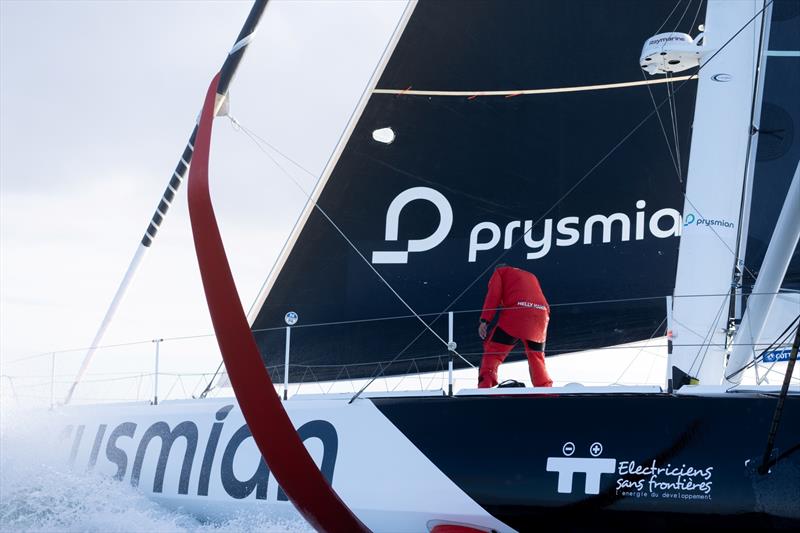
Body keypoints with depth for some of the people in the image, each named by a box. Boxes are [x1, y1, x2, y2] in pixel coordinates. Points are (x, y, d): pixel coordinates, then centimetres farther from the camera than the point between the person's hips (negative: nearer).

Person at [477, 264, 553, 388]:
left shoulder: (500, 271, 21)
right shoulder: (531, 276, 38)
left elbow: (493, 295, 4)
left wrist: (484, 321, -3)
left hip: (516, 312, -5)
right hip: (541, 314, 5)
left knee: (493, 350, 2)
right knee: (537, 358, 19)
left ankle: (485, 384, -15)